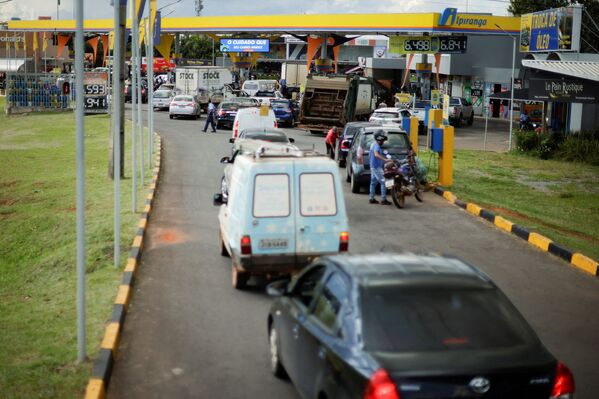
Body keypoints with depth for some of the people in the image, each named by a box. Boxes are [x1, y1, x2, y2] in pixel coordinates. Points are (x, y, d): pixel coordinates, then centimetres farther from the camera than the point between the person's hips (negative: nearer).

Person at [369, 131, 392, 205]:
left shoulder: (373, 144, 15)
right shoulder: (376, 145, -17)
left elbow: (370, 155, 28)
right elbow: (376, 154, -35)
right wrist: (385, 159, -43)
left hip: (373, 166, 11)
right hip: (377, 167, -11)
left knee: (373, 182, 14)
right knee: (383, 182, -11)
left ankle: (372, 198, 18)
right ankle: (383, 199, -12)